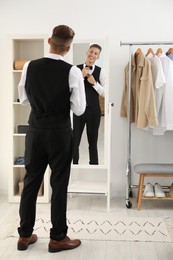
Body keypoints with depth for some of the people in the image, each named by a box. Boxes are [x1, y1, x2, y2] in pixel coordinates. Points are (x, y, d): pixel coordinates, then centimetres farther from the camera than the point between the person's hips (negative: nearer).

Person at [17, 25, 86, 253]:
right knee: (59, 184, 7)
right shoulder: (72, 71, -13)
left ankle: (25, 235, 26)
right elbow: (79, 109, -10)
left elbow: (23, 99, 9)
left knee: (31, 182, 13)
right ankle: (57, 238, 20)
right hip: (60, 132, -3)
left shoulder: (29, 67, -3)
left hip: (36, 130, 4)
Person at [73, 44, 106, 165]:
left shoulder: (100, 71, -2)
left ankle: (94, 165, 27)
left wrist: (94, 83, -16)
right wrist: (81, 76, -16)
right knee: (75, 140, 5)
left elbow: (105, 93, -3)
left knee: (93, 141, 13)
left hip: (94, 110, 0)